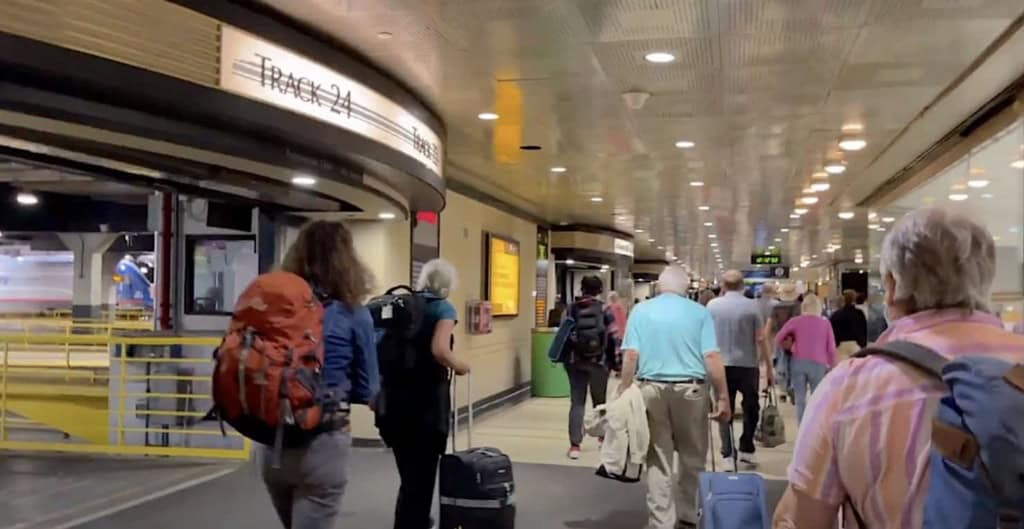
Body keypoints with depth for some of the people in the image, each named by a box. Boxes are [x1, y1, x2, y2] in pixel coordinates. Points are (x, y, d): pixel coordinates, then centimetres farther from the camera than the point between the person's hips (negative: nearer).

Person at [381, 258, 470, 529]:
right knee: (422, 471, 6)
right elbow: (439, 351, -22)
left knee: (408, 470, 22)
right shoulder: (443, 308, -6)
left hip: (394, 395, 6)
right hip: (426, 398, -6)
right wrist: (459, 366, -4)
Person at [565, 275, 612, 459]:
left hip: (575, 361, 0)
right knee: (600, 401, 18)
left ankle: (575, 445, -4)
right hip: (598, 361, 0)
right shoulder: (605, 309, -3)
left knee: (577, 403, 3)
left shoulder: (571, 309, 1)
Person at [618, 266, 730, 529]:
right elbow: (712, 357, -5)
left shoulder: (641, 310, 5)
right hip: (691, 390, -1)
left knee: (658, 460, 6)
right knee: (692, 458, 16)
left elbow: (630, 355, -2)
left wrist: (624, 392, 2)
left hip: (652, 389, 1)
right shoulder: (699, 312, 2)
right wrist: (722, 398, -1)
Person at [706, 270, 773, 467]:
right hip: (747, 364, -1)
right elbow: (761, 339, -6)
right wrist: (768, 366, 1)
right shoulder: (752, 306, -5)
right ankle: (746, 449, 19)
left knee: (725, 409, 6)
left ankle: (728, 454, 6)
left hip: (721, 364, 1)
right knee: (751, 407, 16)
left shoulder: (712, 305, -1)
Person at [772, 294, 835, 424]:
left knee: (800, 399, 6)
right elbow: (831, 348, 4)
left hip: (798, 362, 0)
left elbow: (778, 339, 4)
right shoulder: (825, 323, 4)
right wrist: (831, 365, 15)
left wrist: (788, 347, 23)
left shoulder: (795, 321, 3)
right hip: (818, 364, 0)